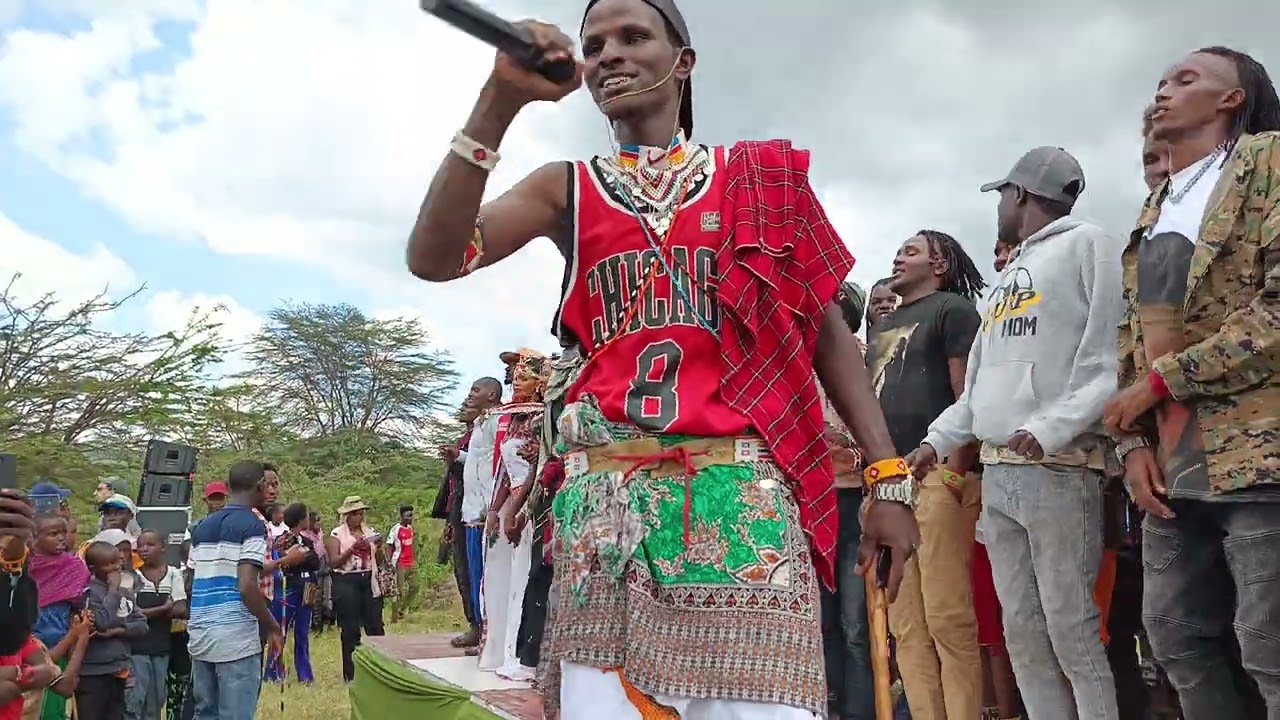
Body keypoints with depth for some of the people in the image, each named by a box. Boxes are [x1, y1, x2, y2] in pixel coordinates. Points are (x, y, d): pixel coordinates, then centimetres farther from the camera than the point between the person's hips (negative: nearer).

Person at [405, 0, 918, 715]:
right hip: (604, 497, 1)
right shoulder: (566, 188, 13)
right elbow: (433, 258, -3)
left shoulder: (763, 176, 12)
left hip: (744, 489, -1)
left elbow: (828, 331, 12)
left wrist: (890, 476, 4)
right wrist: (499, 101, -11)